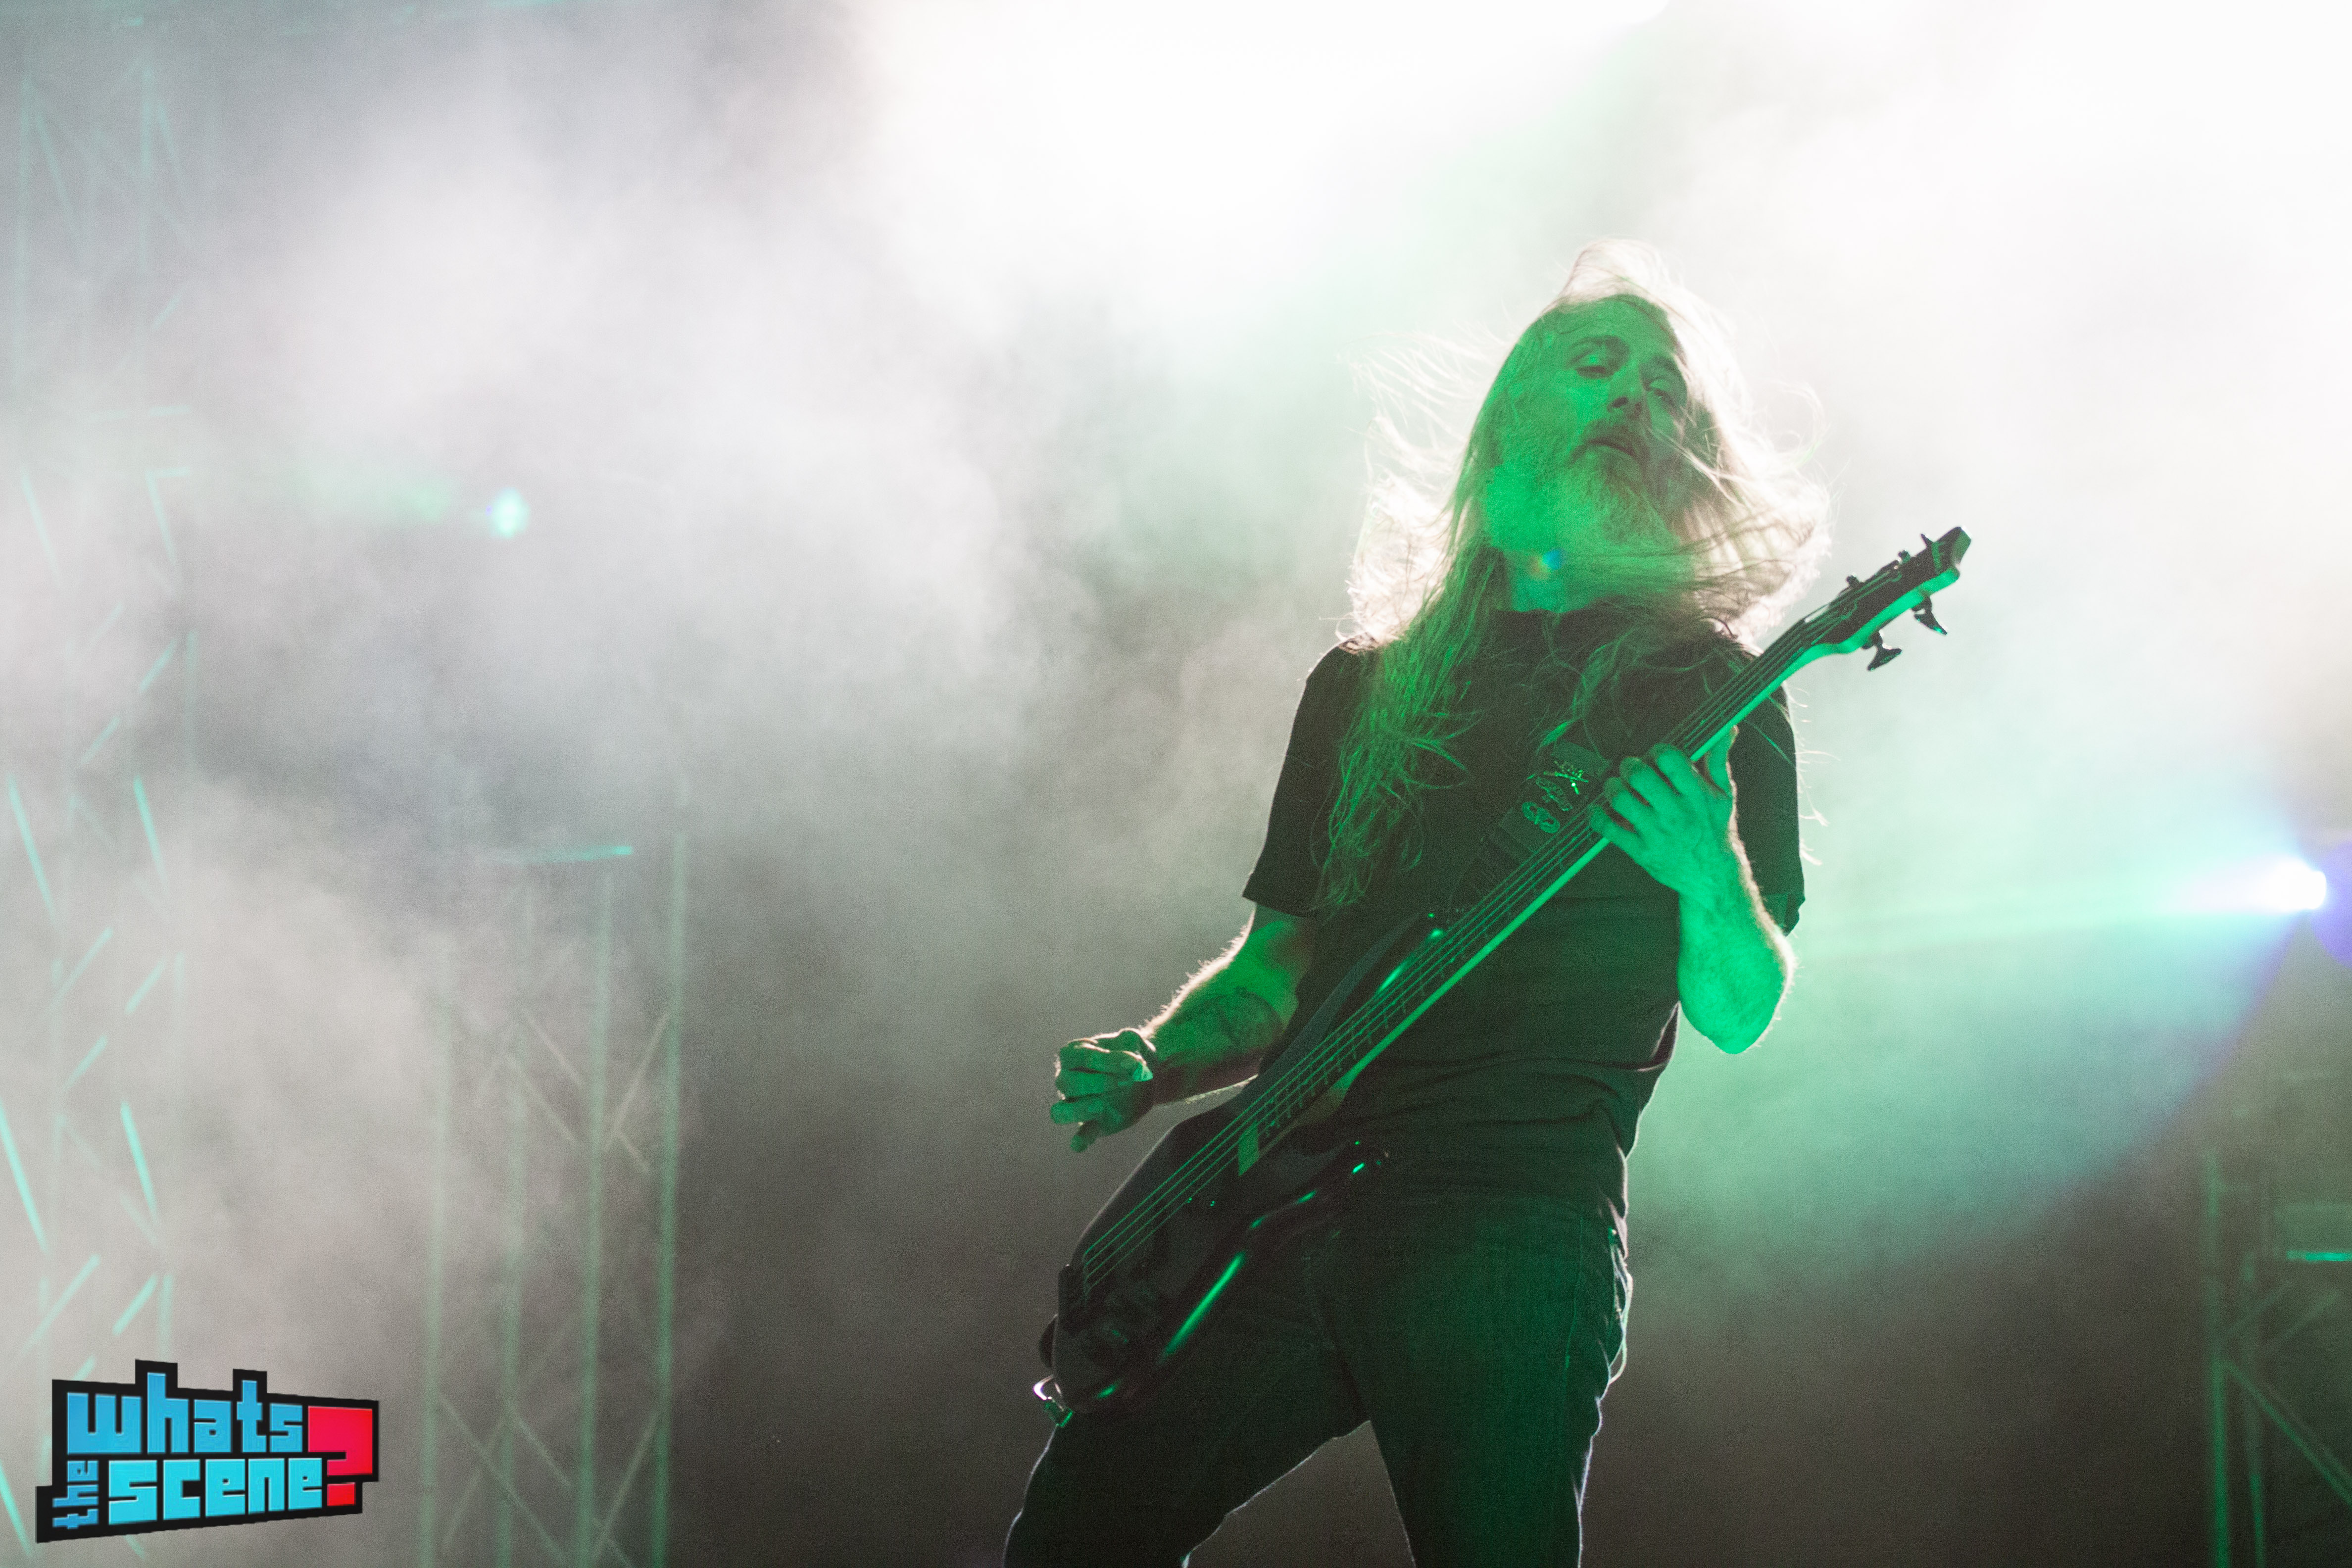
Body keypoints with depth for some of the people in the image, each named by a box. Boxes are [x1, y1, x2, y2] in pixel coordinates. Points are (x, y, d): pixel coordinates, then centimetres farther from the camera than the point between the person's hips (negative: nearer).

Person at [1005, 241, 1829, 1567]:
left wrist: (1708, 882, -17)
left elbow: (1740, 1014, 4)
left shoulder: (1708, 688, 9)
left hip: (1514, 1220, -4)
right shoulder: (1373, 681, 19)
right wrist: (1150, 1067, 4)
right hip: (1290, 1196, 4)